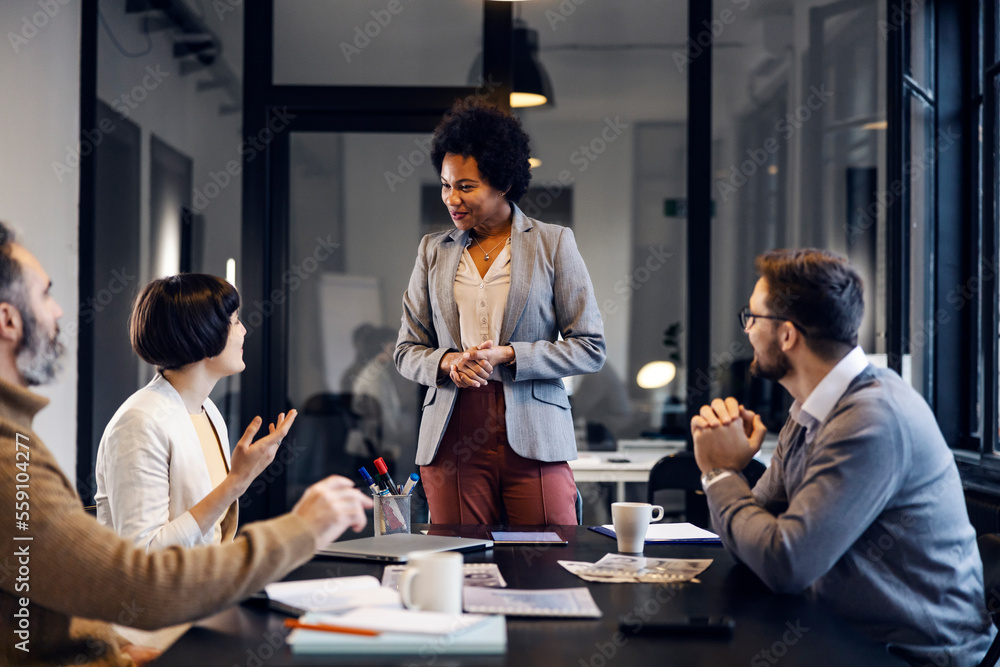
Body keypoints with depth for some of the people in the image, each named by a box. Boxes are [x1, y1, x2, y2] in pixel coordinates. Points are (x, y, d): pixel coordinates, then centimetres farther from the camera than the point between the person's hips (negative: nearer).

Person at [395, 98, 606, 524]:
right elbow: (408, 350, 15)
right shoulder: (434, 250, 13)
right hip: (452, 441, 2)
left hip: (533, 438, -2)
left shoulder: (553, 244, 4)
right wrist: (448, 362, -7)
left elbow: (590, 348, 1)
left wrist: (507, 355, -12)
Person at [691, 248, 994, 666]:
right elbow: (752, 531, 9)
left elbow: (785, 563, -24)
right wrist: (722, 467, -8)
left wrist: (721, 474, -10)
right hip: (849, 633, 8)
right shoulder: (808, 412, 7)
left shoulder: (872, 419, -22)